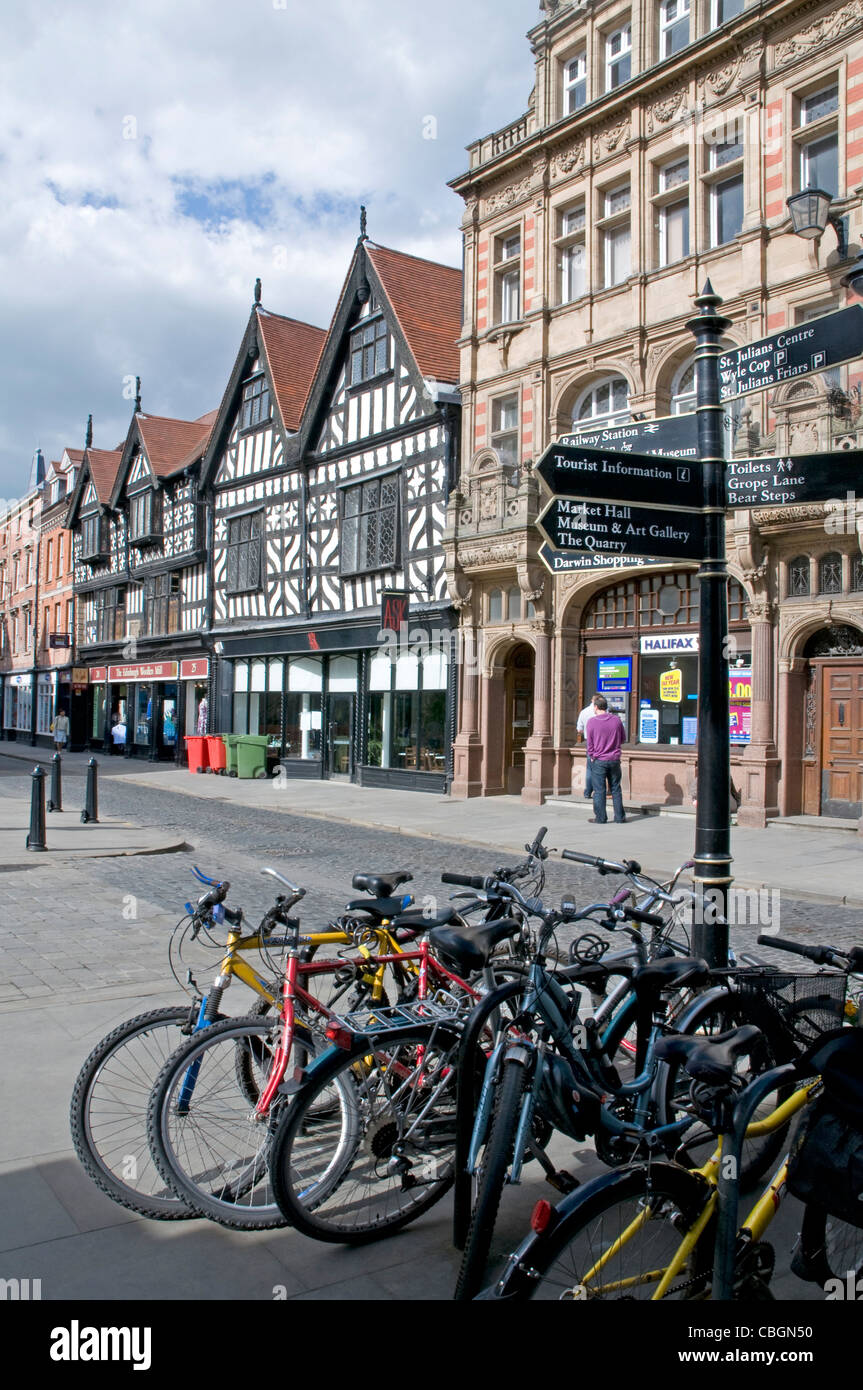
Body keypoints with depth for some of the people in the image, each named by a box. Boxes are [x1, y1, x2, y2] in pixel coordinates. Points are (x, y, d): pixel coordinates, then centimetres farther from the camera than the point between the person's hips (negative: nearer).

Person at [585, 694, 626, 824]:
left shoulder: (591, 721, -9)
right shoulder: (616, 720, -1)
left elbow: (589, 742, -5)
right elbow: (622, 739, 9)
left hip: (598, 760, -3)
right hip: (614, 760, 3)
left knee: (599, 790, 3)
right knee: (616, 789, 11)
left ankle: (600, 818, 6)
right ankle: (620, 817, 14)